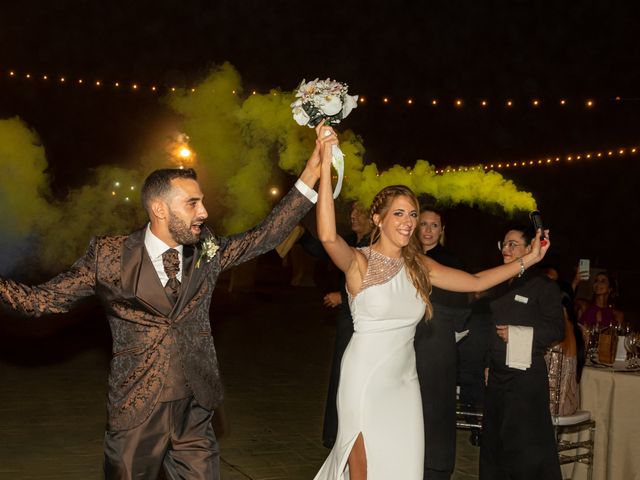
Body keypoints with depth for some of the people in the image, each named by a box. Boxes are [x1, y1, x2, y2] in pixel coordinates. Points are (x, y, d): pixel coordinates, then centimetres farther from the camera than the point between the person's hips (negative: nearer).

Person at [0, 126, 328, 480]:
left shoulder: (206, 251, 3)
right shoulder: (110, 256, -7)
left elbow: (265, 236, 5)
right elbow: (41, 299, -5)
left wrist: (309, 178, 0)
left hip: (195, 414, 3)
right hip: (136, 414, -3)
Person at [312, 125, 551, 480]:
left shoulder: (419, 266, 6)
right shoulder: (359, 262, -12)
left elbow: (476, 282, 10)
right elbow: (328, 236, -33)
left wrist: (527, 260, 7)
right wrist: (326, 166, -38)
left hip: (405, 381, 6)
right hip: (365, 380, -6)